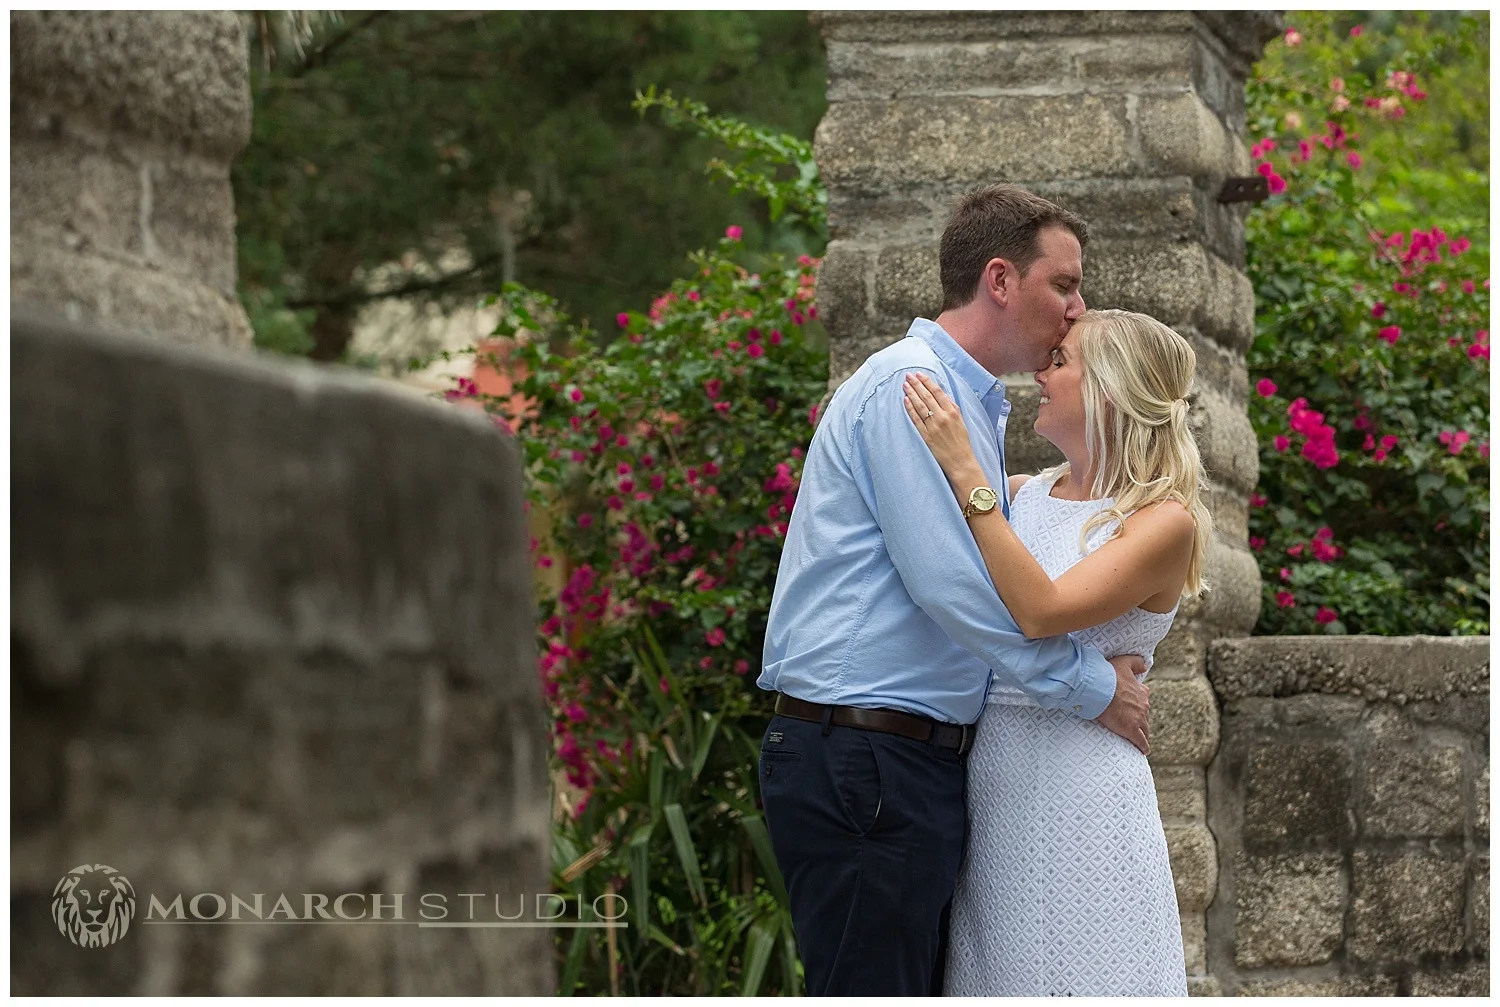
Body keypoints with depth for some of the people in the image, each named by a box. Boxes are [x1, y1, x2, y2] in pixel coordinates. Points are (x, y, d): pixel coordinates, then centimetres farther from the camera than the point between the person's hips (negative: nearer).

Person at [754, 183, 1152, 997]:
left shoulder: (974, 408, 20)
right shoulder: (911, 386, -12)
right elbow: (951, 584, -20)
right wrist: (1093, 689, -11)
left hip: (919, 761, 11)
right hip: (864, 765, -11)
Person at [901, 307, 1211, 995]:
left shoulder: (1163, 520, -7)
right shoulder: (1021, 495, 12)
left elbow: (1042, 611, -21)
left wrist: (964, 471, -20)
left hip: (1080, 790, -6)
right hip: (989, 784, 6)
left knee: (1076, 979, -4)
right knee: (997, 977, 8)